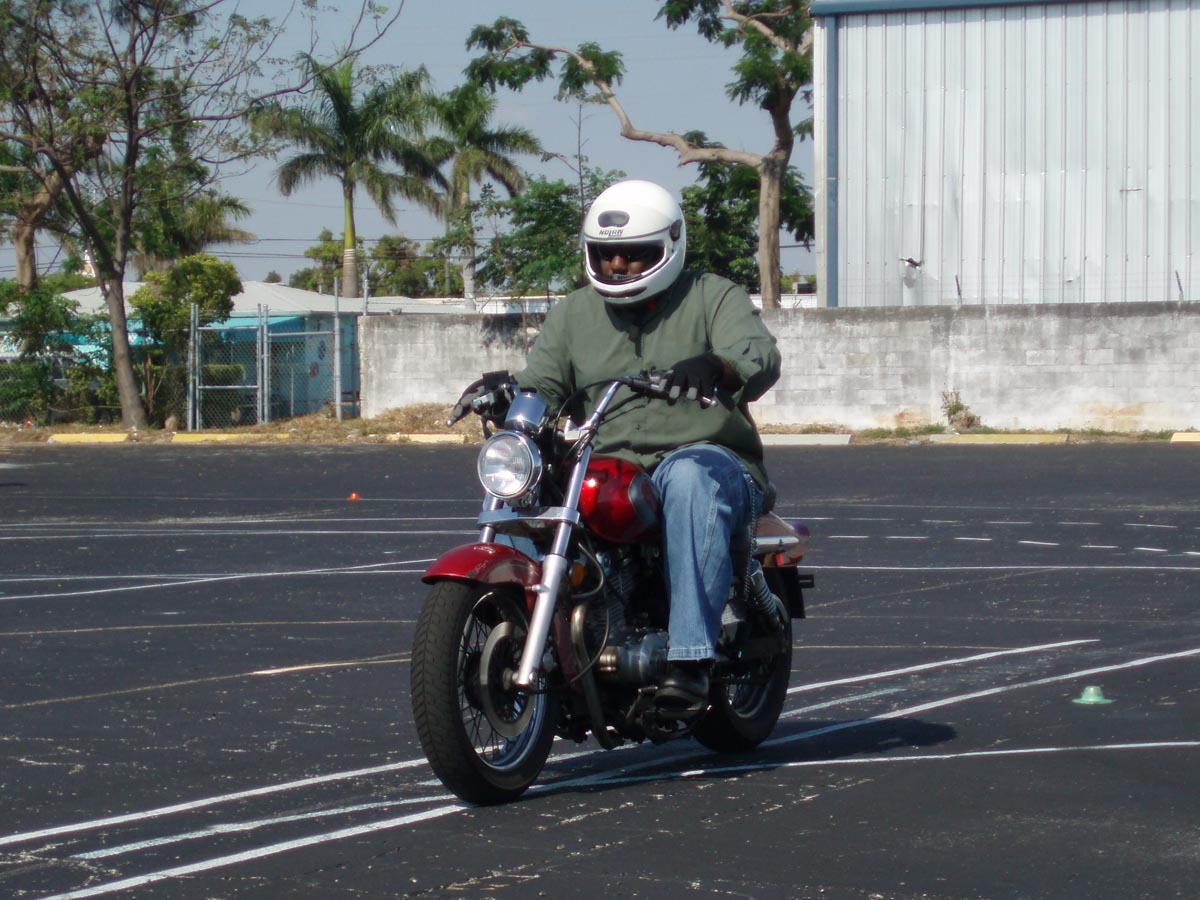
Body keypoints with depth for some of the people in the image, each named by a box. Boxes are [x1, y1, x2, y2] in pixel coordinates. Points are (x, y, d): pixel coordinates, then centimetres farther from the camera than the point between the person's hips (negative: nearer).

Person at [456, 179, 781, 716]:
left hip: (711, 457, -4)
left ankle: (689, 659, -45)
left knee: (690, 478, -39)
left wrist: (717, 367, -36)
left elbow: (760, 359, -12)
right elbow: (543, 385, 9)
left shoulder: (713, 298, 6)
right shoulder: (572, 315, 20)